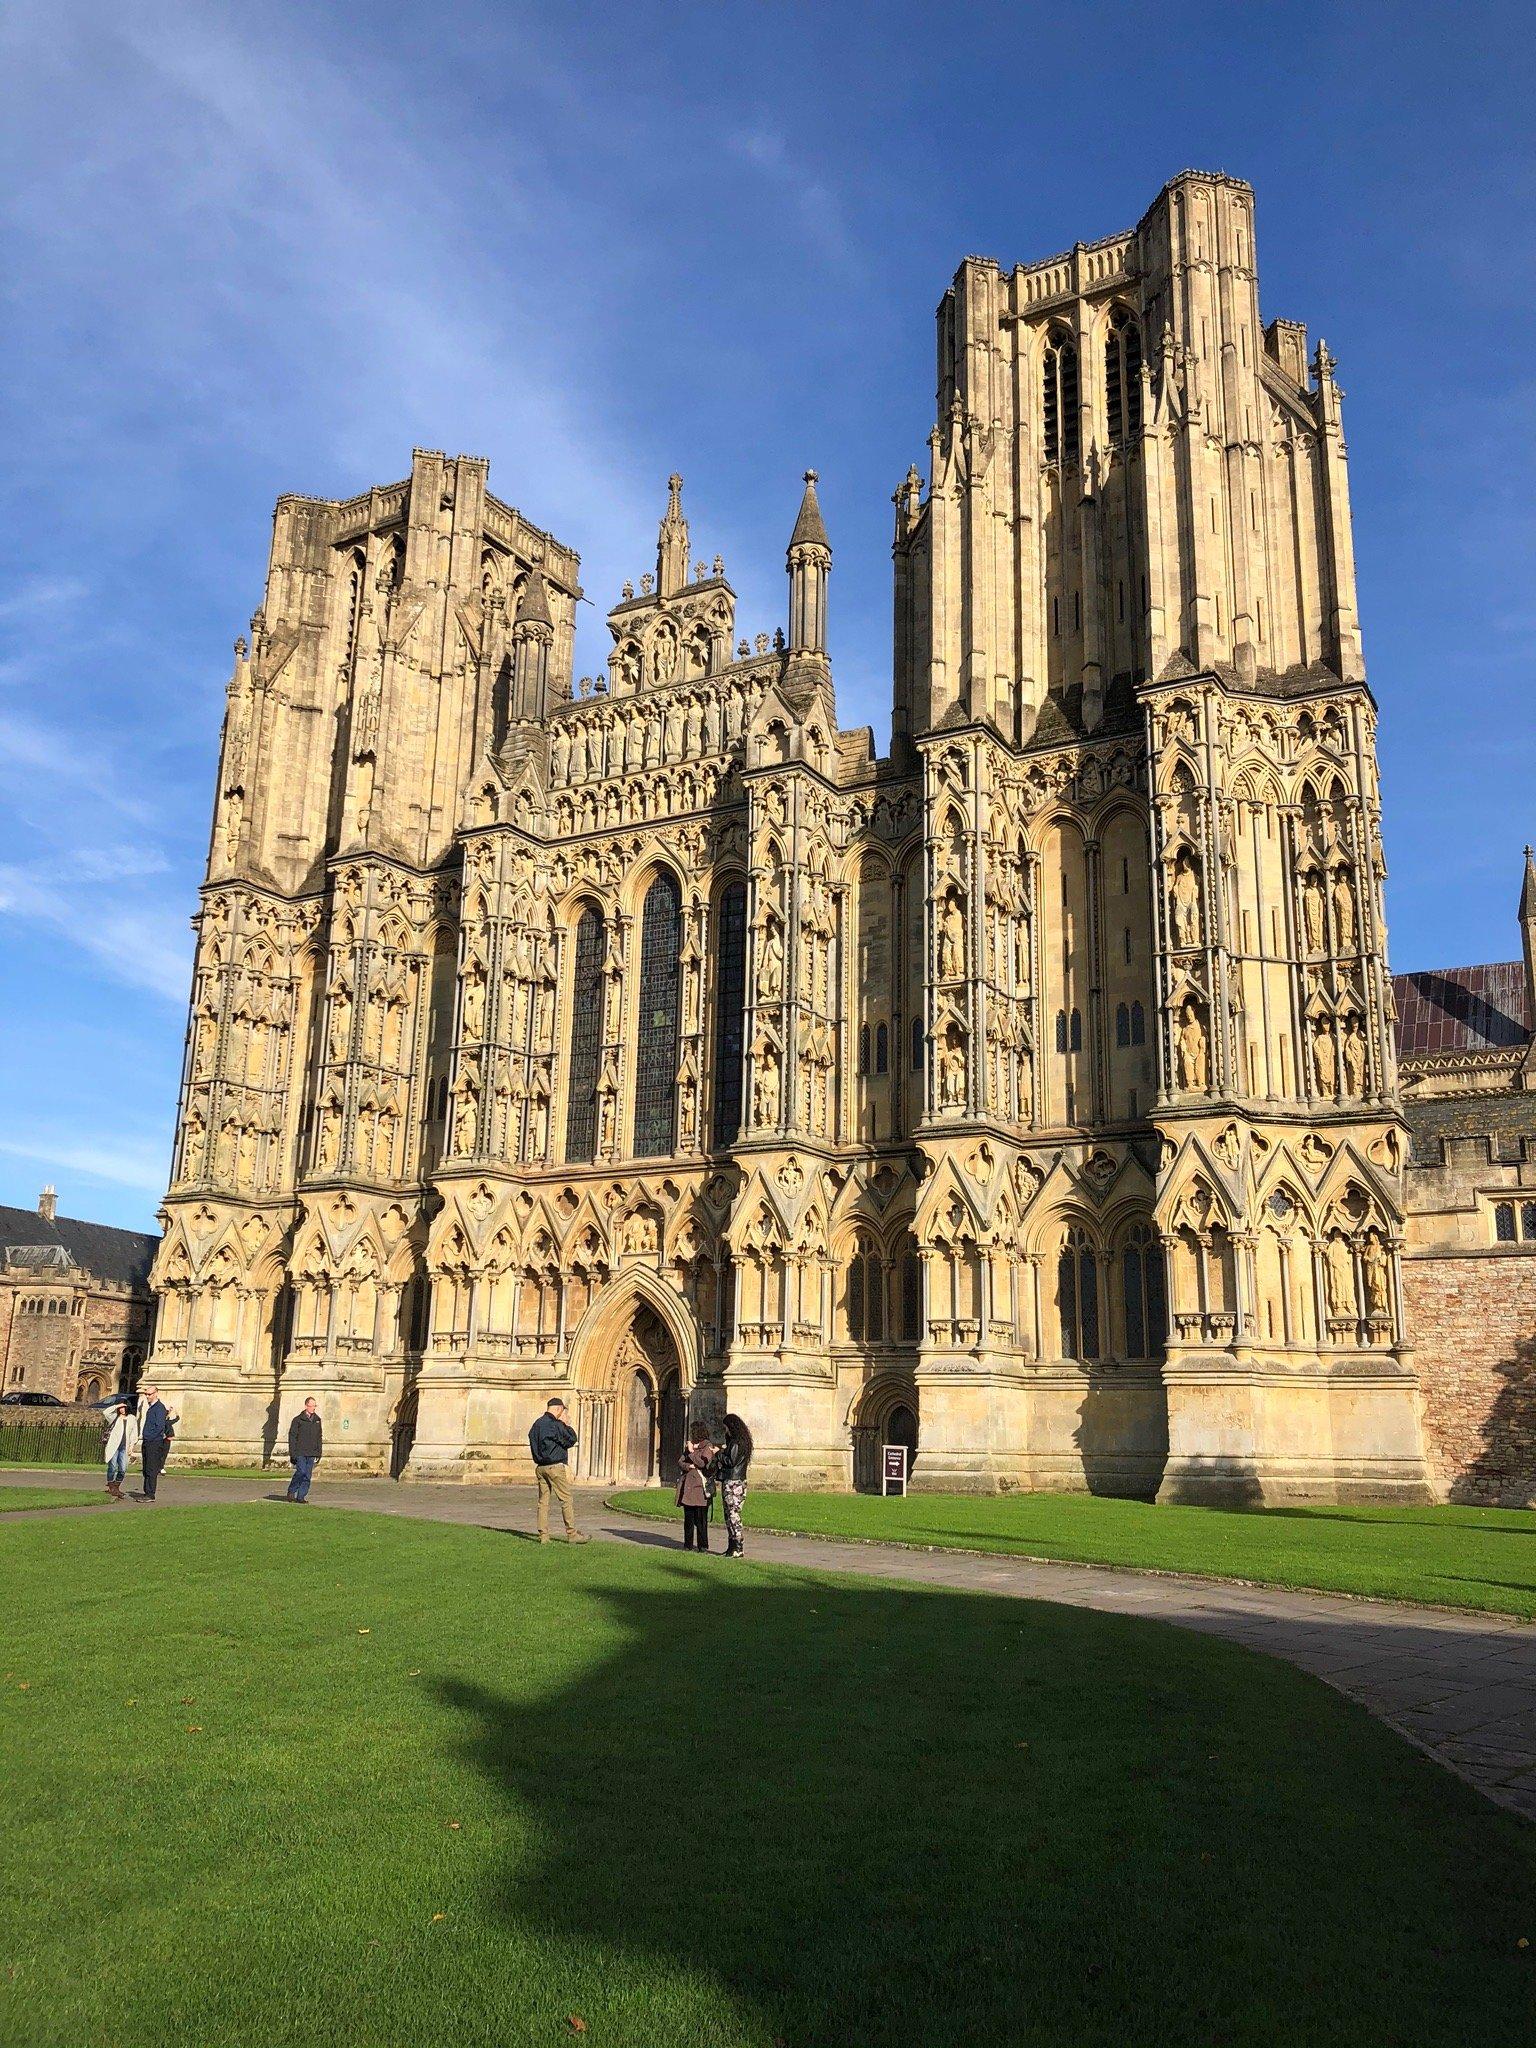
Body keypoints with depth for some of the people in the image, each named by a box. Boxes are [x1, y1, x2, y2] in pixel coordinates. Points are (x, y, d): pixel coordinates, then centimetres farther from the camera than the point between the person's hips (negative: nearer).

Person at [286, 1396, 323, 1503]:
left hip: (311, 1453, 5)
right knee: (301, 1472, -15)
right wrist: (292, 1453, -11)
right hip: (300, 1452, -5)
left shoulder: (317, 1420, 13)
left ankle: (301, 1496, 9)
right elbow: (292, 1436, -4)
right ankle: (291, 1492, 3)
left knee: (308, 1476, 2)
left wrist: (318, 1453, 12)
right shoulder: (298, 1420, -2)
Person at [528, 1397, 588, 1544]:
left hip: (540, 1466, 8)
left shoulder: (537, 1424, 10)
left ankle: (543, 1535, 7)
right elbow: (572, 1439, -8)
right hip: (555, 1466, -8)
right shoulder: (556, 1425, -14)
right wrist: (566, 1424, -1)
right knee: (566, 1500, -1)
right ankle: (571, 1533, 0)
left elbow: (534, 1445, 15)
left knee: (543, 1501, 8)